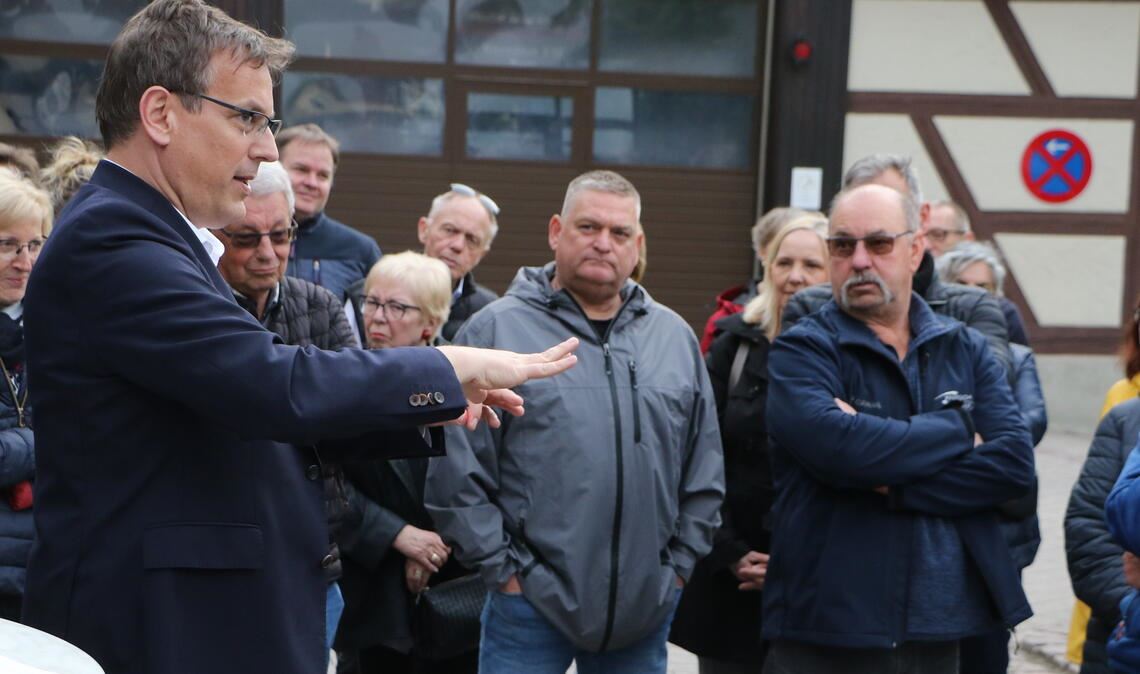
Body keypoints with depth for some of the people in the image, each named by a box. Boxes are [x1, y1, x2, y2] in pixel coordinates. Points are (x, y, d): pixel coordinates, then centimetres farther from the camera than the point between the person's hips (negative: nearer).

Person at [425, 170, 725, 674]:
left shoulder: (674, 337, 12)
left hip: (646, 608, 4)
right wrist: (502, 568, -8)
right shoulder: (497, 329, -2)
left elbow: (705, 473, 15)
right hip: (530, 601, -4)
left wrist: (680, 564, 8)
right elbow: (455, 470, -6)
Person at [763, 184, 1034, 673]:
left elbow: (1016, 461, -3)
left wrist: (891, 485, -14)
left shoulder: (966, 350, 11)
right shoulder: (802, 351, -2)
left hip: (938, 633, 4)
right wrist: (957, 432, -8)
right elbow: (832, 444, -22)